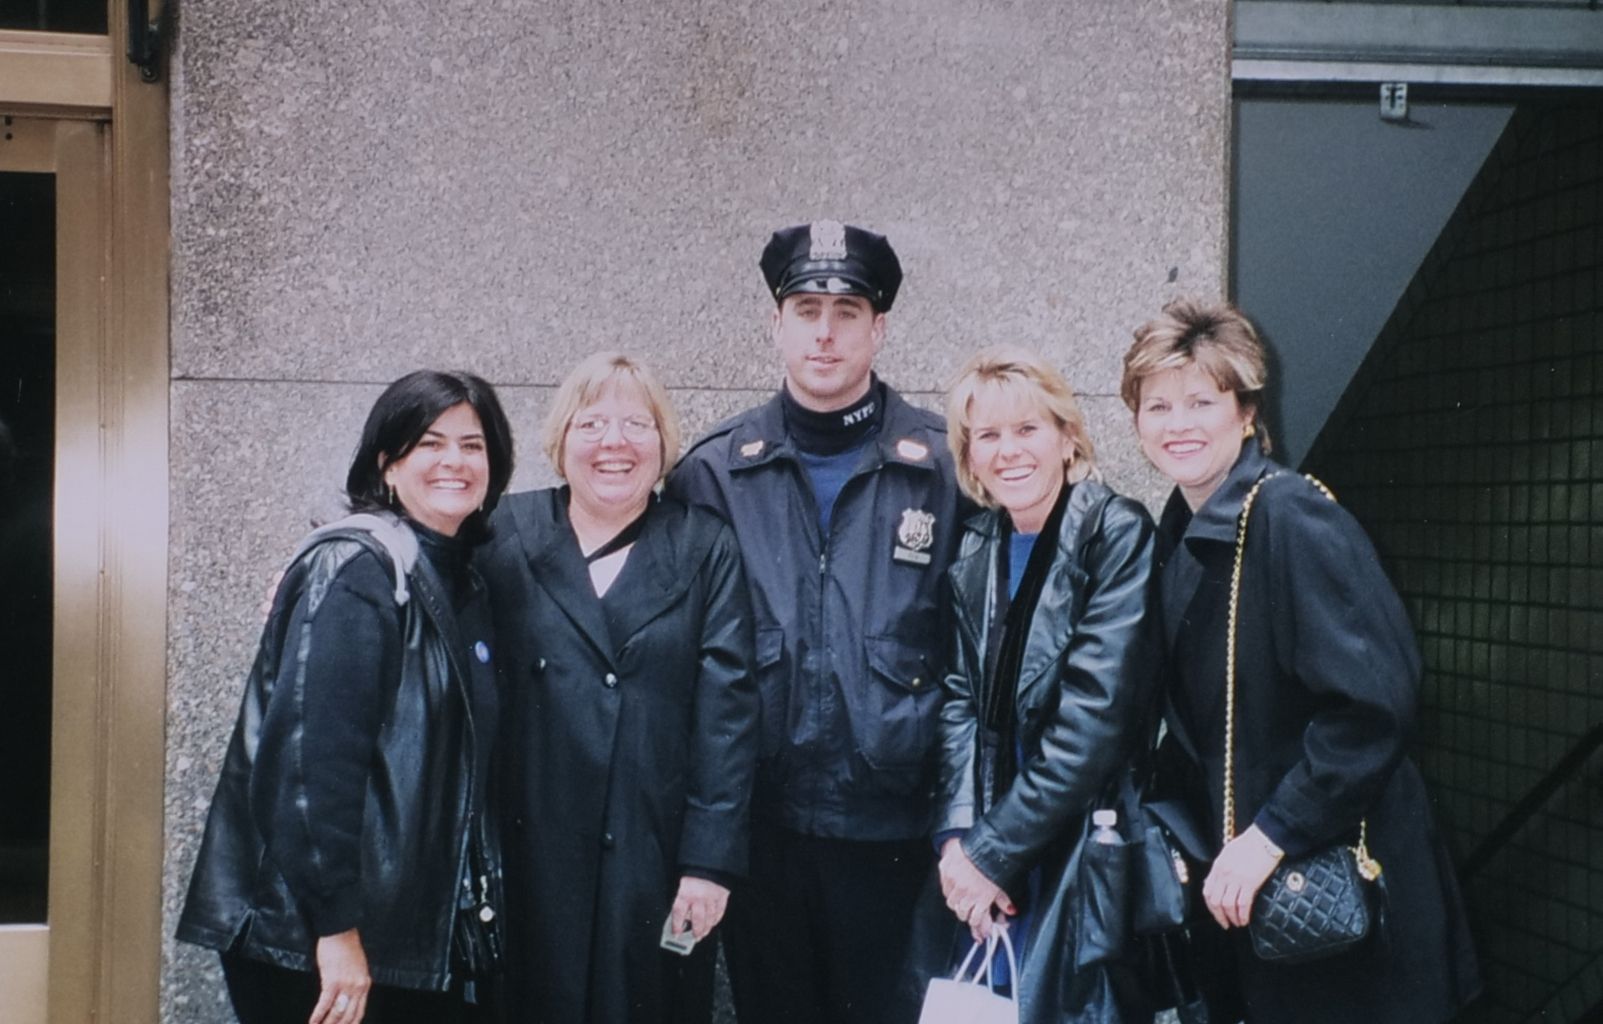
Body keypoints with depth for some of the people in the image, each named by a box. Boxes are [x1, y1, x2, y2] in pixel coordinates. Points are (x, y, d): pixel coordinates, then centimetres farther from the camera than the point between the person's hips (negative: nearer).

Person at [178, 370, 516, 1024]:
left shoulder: (460, 582, 12)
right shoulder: (356, 569, -12)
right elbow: (313, 755, -20)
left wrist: (470, 922, 11)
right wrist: (335, 927, -22)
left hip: (418, 938, 8)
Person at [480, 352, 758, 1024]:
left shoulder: (704, 549, 2)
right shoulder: (505, 537, 3)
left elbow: (727, 710, -3)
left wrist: (709, 862, -8)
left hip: (659, 861, 0)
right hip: (531, 861, 0)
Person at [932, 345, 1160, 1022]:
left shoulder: (1118, 535, -11)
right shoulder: (975, 552, 6)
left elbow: (1097, 713, -17)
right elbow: (961, 701, 5)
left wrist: (996, 850, -15)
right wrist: (958, 836, -10)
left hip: (1085, 853, -5)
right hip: (988, 867, 5)